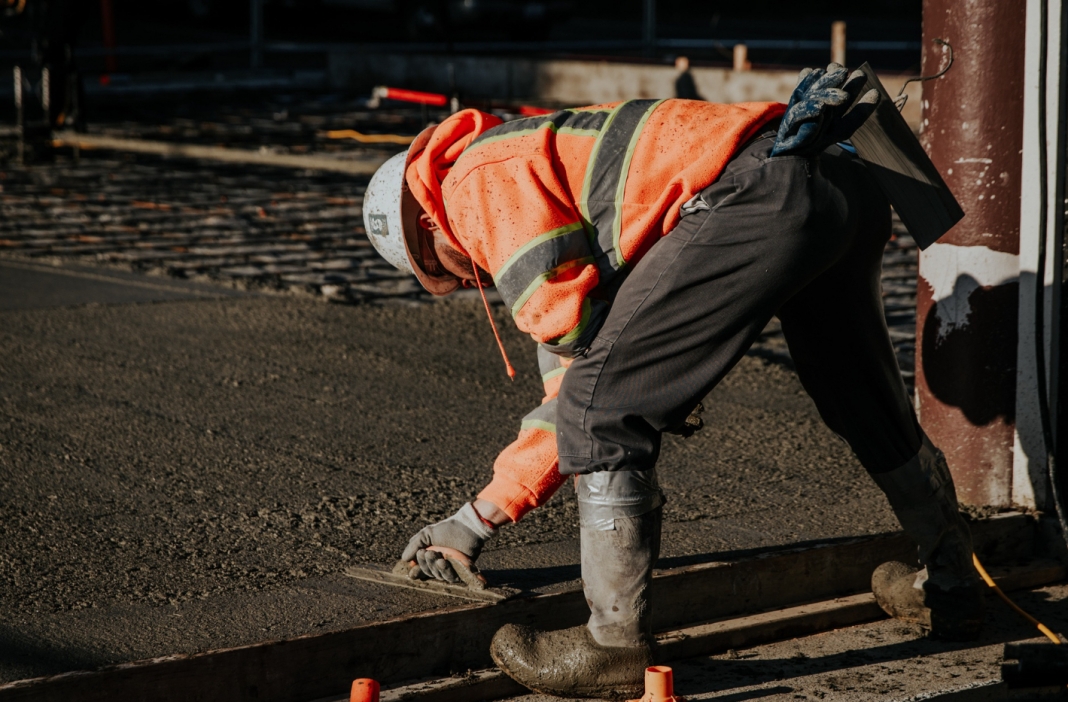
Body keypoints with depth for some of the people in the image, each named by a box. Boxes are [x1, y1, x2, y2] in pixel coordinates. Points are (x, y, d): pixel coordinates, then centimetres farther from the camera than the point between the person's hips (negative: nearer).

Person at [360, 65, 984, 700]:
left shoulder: (478, 181, 6)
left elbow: (574, 323, -7)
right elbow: (574, 376, 34)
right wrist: (479, 518, 36)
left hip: (761, 196, -11)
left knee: (604, 408, -2)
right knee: (866, 403, 30)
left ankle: (618, 646, 4)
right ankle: (952, 587, 49)